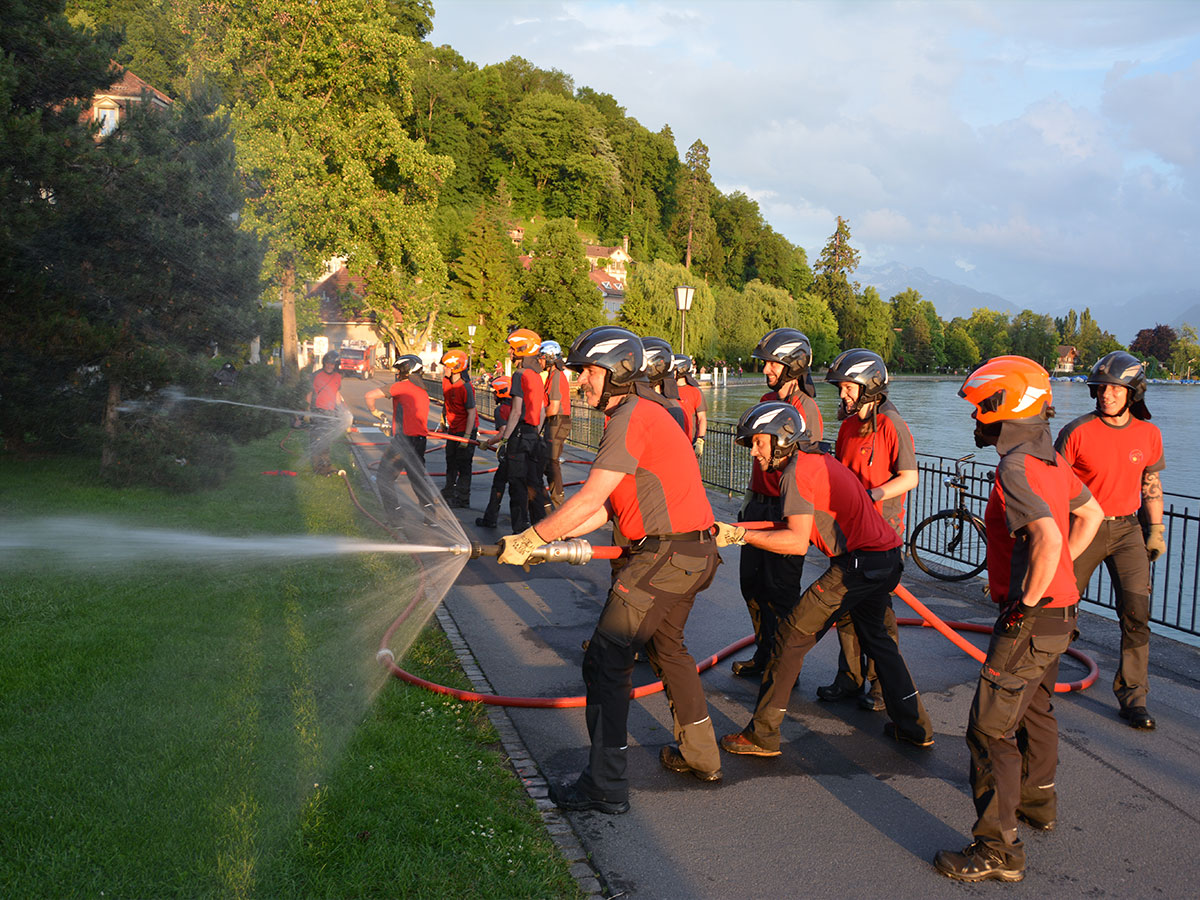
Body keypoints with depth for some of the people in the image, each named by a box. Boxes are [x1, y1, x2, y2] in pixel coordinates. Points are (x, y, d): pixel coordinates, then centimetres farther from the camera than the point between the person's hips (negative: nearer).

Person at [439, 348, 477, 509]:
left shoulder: (466, 388, -24)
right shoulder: (446, 382, 0)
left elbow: (471, 413, -22)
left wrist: (467, 436, -24)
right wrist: (443, 420, 22)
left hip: (466, 429, -9)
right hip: (453, 429, 9)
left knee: (463, 464, -3)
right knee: (451, 461, 19)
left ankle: (462, 499, 4)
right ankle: (449, 493, 33)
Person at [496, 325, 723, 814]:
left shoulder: (632, 417, -15)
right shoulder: (638, 415, 17)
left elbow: (589, 499, -19)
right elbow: (602, 509, 14)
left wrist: (529, 538, -9)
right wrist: (541, 539, 8)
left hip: (665, 554, -11)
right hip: (693, 552, 11)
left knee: (606, 660, -6)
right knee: (666, 645, 26)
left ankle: (606, 786, 0)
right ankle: (699, 755, 37)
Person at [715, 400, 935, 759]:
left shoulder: (796, 470, -12)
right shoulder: (818, 459, 17)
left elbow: (798, 543, -20)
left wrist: (740, 535, -20)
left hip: (860, 563, -10)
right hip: (887, 558, 10)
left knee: (791, 636, -3)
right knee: (875, 637, 29)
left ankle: (761, 736, 3)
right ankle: (915, 727, 37)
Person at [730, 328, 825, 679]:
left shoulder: (806, 409, -15)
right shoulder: (767, 400, 10)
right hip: (760, 505, 8)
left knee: (781, 592, 0)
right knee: (752, 583, 14)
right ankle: (764, 655, 29)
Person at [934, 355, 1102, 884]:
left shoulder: (1015, 469, -23)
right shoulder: (1052, 460, 7)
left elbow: (1049, 539, -35)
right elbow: (1090, 514, 21)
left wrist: (1026, 604, -24)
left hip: (1031, 619, -10)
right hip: (1059, 609, 10)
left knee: (990, 730, -5)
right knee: (1033, 709, 28)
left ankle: (999, 851, 0)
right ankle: (1037, 803, 46)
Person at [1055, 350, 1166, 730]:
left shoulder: (1148, 434, 1)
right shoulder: (1077, 432, -11)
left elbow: (1151, 483, 14)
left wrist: (1156, 531, 11)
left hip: (1126, 530, 3)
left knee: (1137, 613, -5)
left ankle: (1133, 696, 7)